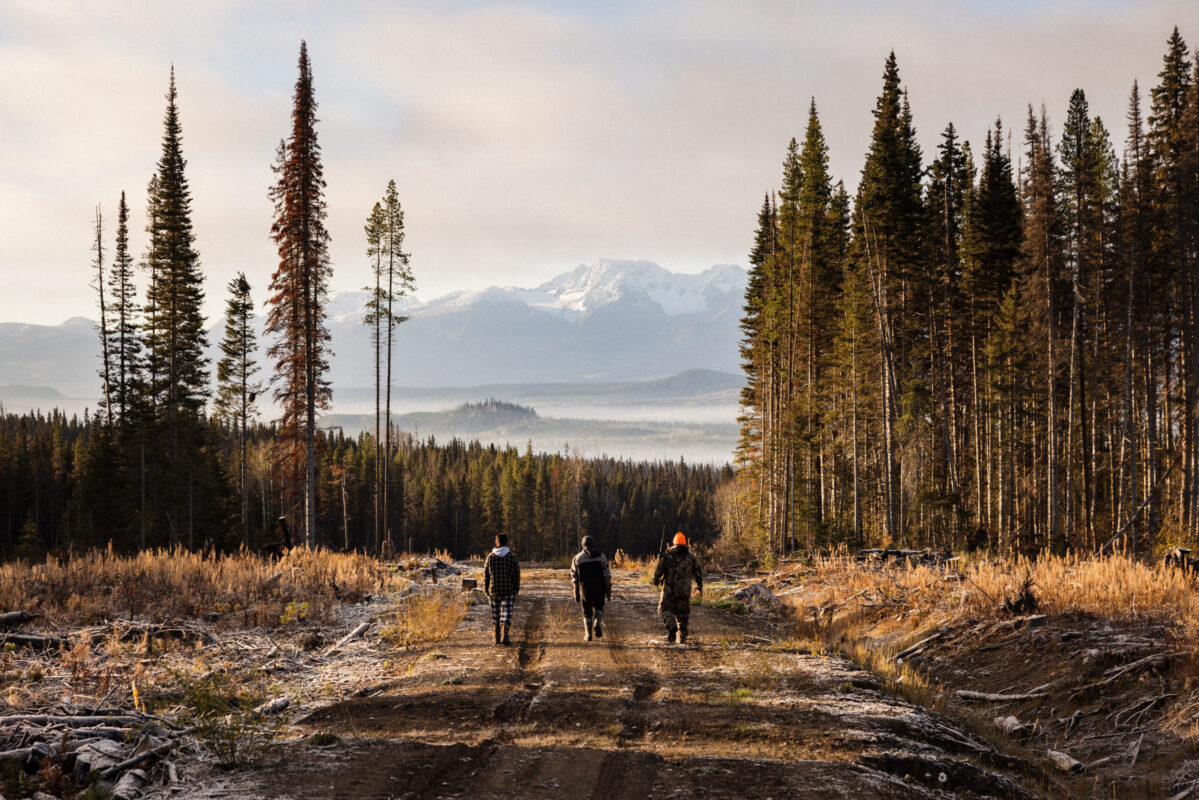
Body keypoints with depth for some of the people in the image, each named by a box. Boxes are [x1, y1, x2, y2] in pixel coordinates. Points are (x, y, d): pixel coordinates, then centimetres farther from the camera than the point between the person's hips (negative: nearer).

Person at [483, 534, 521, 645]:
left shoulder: (490, 556, -2)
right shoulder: (512, 556, -5)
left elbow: (486, 574, 0)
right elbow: (516, 575, -5)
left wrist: (486, 590, 8)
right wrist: (517, 590, 2)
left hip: (494, 589, 2)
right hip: (509, 590, -2)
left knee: (496, 613, 13)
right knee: (507, 613, -1)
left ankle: (497, 637, 17)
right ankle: (505, 636, -17)